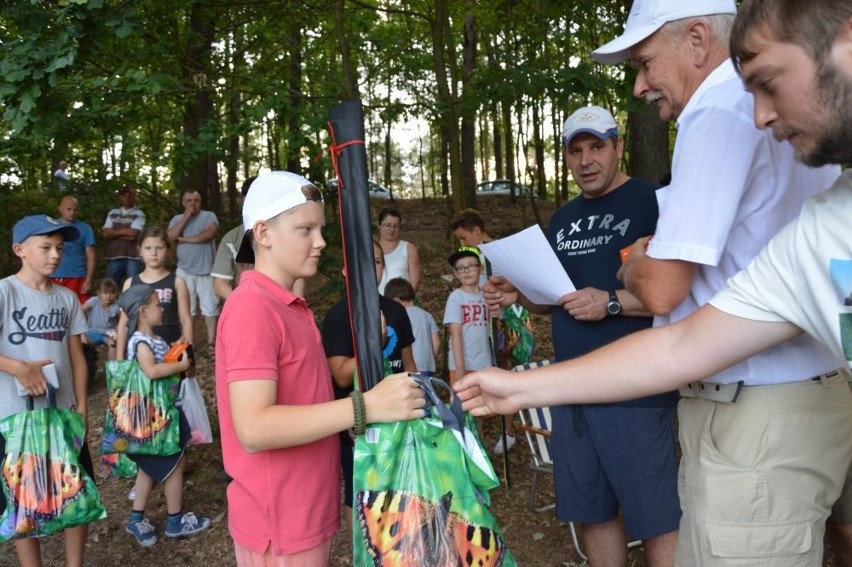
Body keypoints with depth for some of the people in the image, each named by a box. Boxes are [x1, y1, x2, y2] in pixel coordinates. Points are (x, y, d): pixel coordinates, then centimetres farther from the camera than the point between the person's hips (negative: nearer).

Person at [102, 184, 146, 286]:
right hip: (114, 257, 4)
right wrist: (124, 231, -6)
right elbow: (105, 233, 2)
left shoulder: (139, 214, 1)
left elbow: (133, 235, -11)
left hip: (132, 258, -4)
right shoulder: (112, 213, 14)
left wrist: (113, 233, -1)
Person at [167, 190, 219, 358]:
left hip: (206, 271, -3)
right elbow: (171, 236, -8)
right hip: (185, 271, 3)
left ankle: (211, 343, 1)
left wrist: (184, 239, -9)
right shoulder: (177, 219, 10)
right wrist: (186, 216, -9)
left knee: (210, 308, -3)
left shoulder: (209, 216, 0)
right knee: (185, 309, 5)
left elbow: (209, 234, -18)